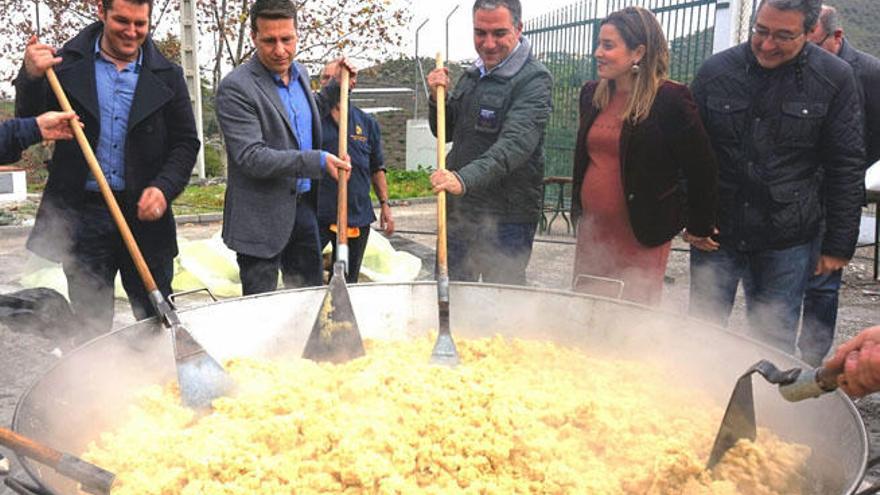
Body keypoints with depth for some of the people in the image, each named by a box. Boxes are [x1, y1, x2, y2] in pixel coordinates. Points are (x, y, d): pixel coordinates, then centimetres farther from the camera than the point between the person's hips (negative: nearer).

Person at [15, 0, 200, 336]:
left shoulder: (167, 76, 5)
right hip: (81, 216, 0)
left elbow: (186, 142, 4)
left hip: (144, 214, 0)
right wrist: (31, 78, -16)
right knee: (89, 323, 12)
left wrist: (164, 188, -13)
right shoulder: (65, 64, 2)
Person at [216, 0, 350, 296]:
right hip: (262, 219, -7)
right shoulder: (236, 88, -16)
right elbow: (251, 158, -22)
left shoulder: (300, 73, 8)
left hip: (304, 204, 7)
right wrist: (319, 161, -27)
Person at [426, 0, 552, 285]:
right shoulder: (472, 76, 13)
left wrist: (465, 179, -40)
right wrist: (438, 98, 1)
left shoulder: (533, 80, -12)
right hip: (458, 211, 7)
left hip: (506, 221, -7)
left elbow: (515, 144, -26)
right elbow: (446, 133, 20)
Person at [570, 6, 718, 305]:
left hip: (642, 238, -6)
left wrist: (699, 228, 1)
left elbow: (701, 168, -8)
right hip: (591, 232, 7)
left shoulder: (670, 100, -13)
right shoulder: (592, 95, 7)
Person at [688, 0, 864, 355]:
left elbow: (846, 168, -1)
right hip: (715, 233, 1)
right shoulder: (716, 70, -1)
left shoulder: (834, 78, -4)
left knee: (773, 349, 9)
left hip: (786, 244, -1)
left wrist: (839, 245, -2)